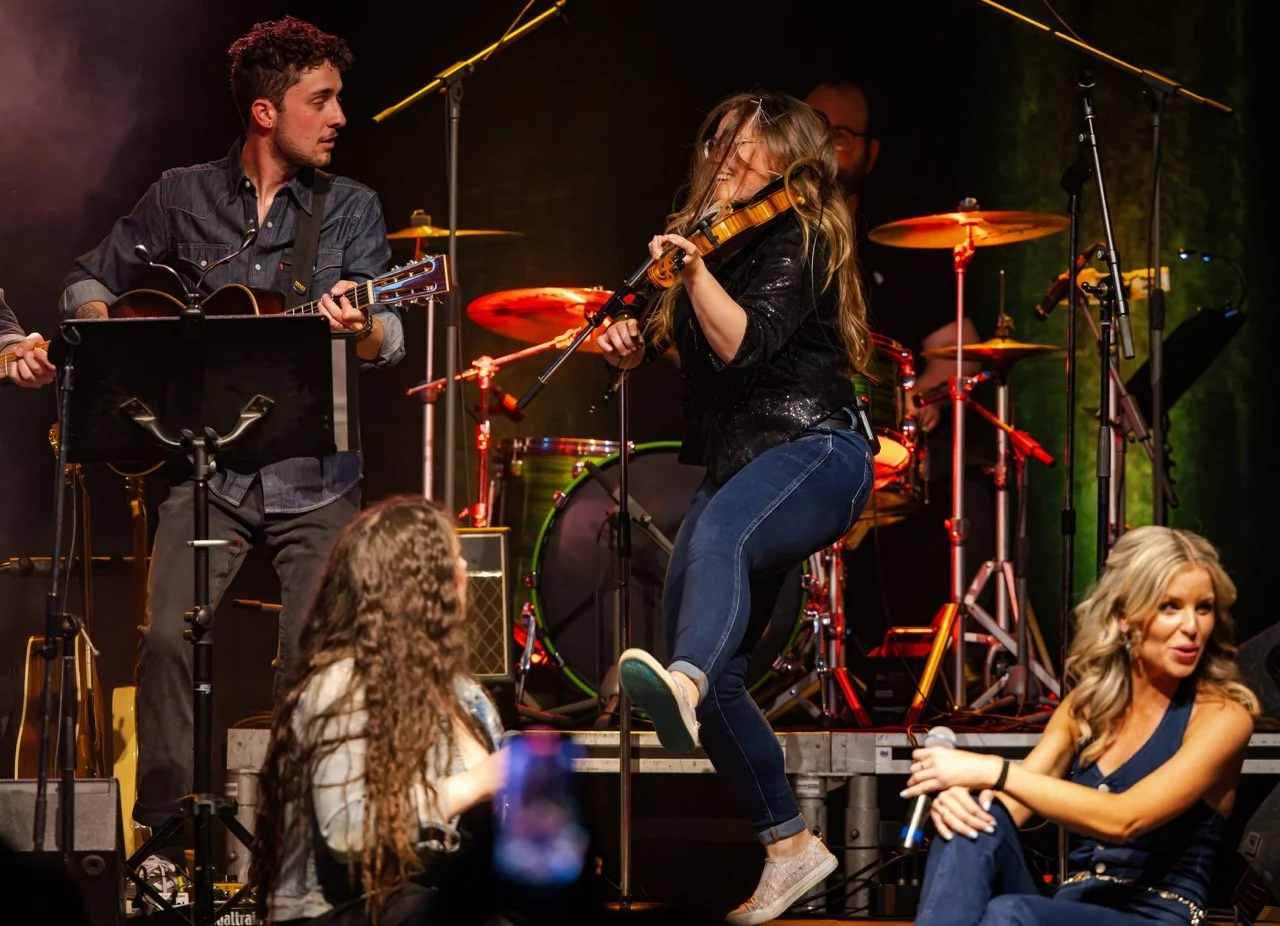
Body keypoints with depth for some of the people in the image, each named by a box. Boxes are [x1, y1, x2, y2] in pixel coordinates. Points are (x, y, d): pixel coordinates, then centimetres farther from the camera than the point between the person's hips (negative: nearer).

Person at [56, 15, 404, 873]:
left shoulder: (352, 208, 6)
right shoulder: (182, 198, 7)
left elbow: (391, 341, -3)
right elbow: (90, 282, 16)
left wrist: (360, 328, -26)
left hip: (315, 475, 0)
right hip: (208, 463, 0)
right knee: (168, 641, -13)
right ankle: (166, 840, -2)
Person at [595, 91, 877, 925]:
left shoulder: (795, 239, -6)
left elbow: (742, 343, -21)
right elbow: (675, 342, 30)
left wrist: (694, 268, -34)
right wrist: (632, 344, 8)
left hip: (815, 454, -9)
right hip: (737, 466, 9)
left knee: (720, 535, -43)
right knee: (717, 679, 3)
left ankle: (682, 680, -73)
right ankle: (790, 846, 14)